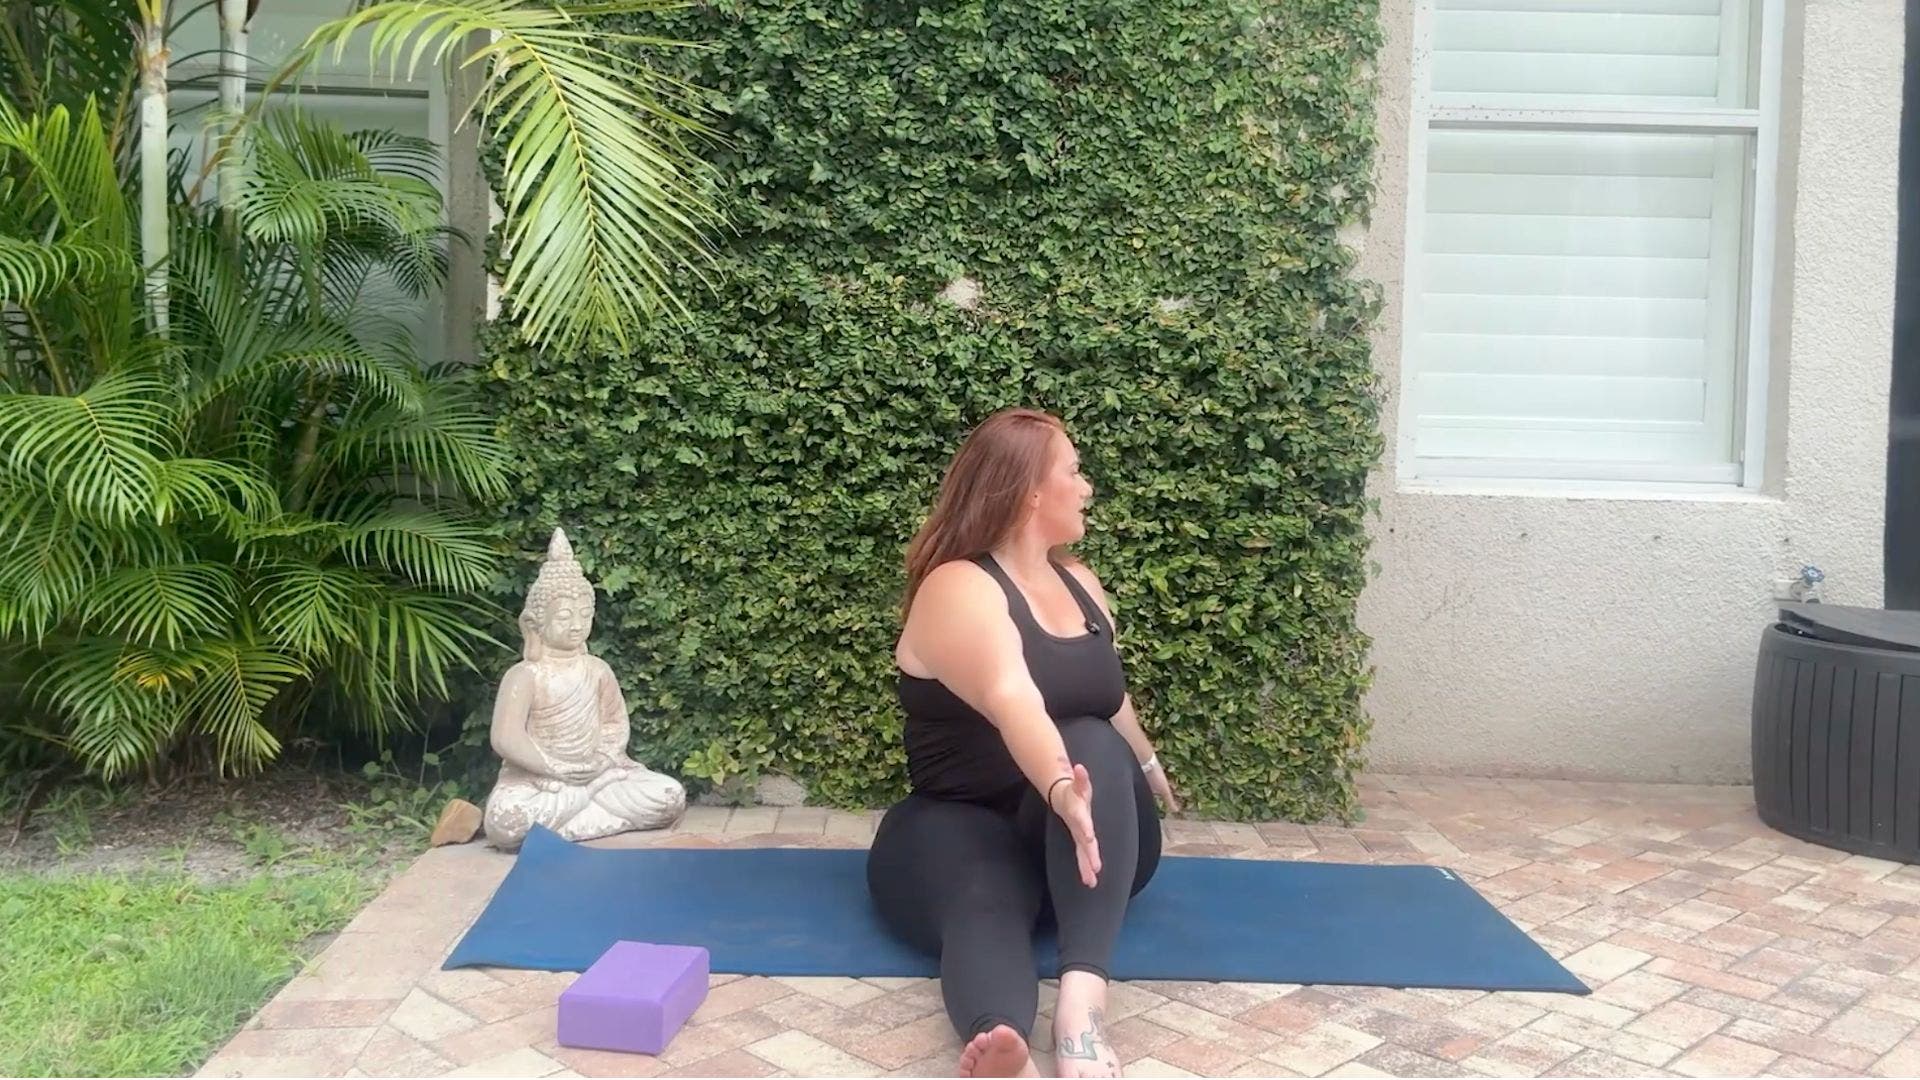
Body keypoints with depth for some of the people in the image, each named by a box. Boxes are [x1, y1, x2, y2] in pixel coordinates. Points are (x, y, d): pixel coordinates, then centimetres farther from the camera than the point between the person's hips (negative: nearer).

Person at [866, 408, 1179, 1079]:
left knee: (1095, 745, -30)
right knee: (984, 909, -39)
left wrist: (1145, 764, 46)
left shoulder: (1079, 583, 11)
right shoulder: (957, 590, -15)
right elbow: (1012, 702, -35)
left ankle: (1082, 1002, -48)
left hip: (1086, 835, 5)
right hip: (959, 824, -5)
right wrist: (1063, 788, -53)